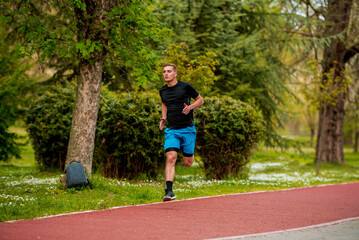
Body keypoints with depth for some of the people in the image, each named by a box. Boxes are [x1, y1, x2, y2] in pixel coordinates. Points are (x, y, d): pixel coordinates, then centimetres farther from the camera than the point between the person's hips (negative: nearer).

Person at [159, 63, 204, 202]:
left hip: (188, 129, -2)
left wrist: (190, 107, -11)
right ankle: (169, 191, -21)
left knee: (187, 163, 4)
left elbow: (200, 100, 8)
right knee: (171, 159, -17)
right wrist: (163, 117, 12)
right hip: (171, 130, 2)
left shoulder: (186, 87, -3)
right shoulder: (163, 91, 9)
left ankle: (190, 154, 42)